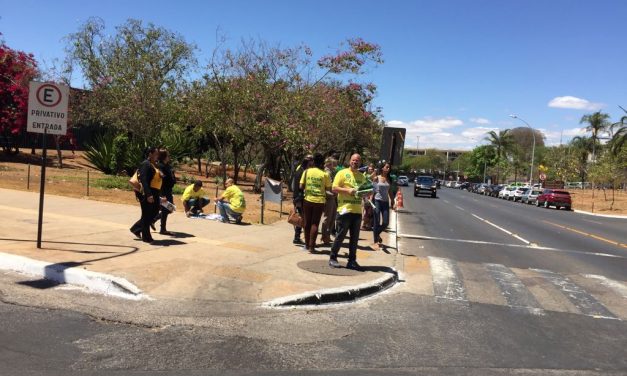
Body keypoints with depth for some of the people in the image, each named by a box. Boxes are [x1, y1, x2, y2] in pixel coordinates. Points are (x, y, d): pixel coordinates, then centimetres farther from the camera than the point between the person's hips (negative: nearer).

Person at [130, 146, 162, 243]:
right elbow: (144, 180, -22)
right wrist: (148, 194, -29)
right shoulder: (145, 164, -13)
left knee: (154, 212, 14)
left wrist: (158, 195, 21)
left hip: (154, 193, 9)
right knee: (147, 215, 1)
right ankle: (146, 237, 12)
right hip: (147, 193, -9)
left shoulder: (154, 165, 16)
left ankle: (136, 228, 28)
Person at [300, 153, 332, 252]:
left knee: (307, 223, 13)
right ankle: (311, 246, 0)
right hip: (319, 201, -2)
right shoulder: (325, 174, -5)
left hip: (308, 200, 2)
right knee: (315, 223, 3)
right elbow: (328, 188, -2)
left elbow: (301, 186, -1)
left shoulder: (307, 171, 0)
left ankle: (307, 245, 20)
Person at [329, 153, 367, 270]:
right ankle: (333, 258, 10)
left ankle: (352, 261, 17)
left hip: (357, 211, 6)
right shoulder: (342, 173, 0)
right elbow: (334, 188, -7)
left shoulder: (362, 176, 17)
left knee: (355, 237, 9)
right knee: (341, 235, -2)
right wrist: (348, 190, -18)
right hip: (345, 209, -6)